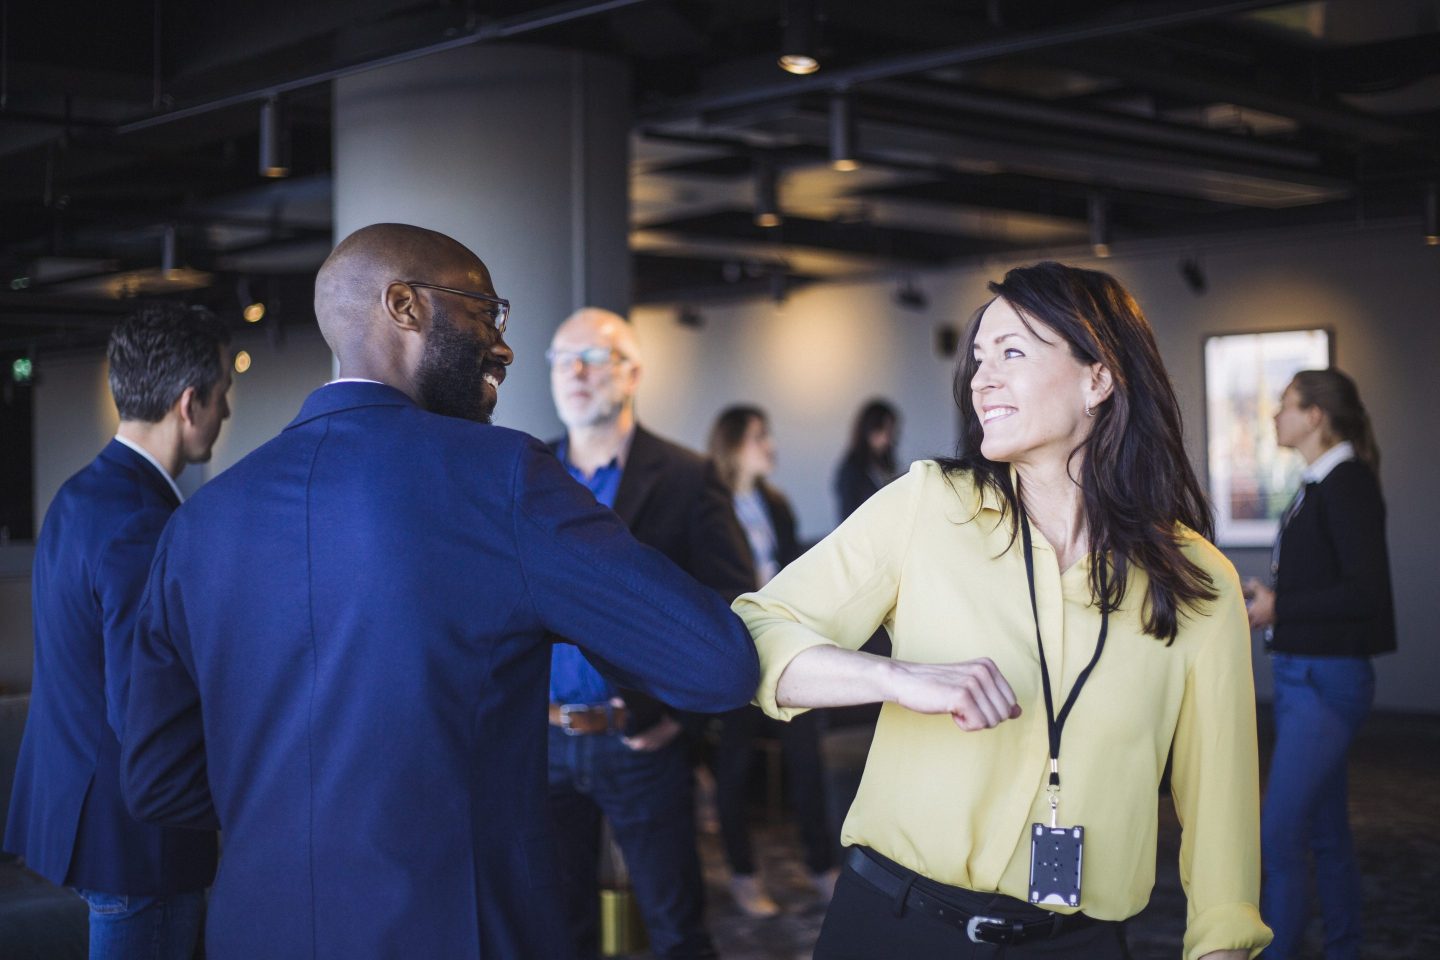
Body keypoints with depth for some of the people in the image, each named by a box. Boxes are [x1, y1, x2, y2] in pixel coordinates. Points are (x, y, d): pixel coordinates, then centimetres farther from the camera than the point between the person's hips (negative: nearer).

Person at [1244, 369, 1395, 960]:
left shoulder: (1347, 484, -14)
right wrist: (1265, 601, 4)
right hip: (1300, 674, 10)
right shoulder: (1317, 485, 14)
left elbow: (1366, 591, -20)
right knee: (1324, 832, 15)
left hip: (1327, 681, -10)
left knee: (1278, 836, -9)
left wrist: (1279, 609, -15)